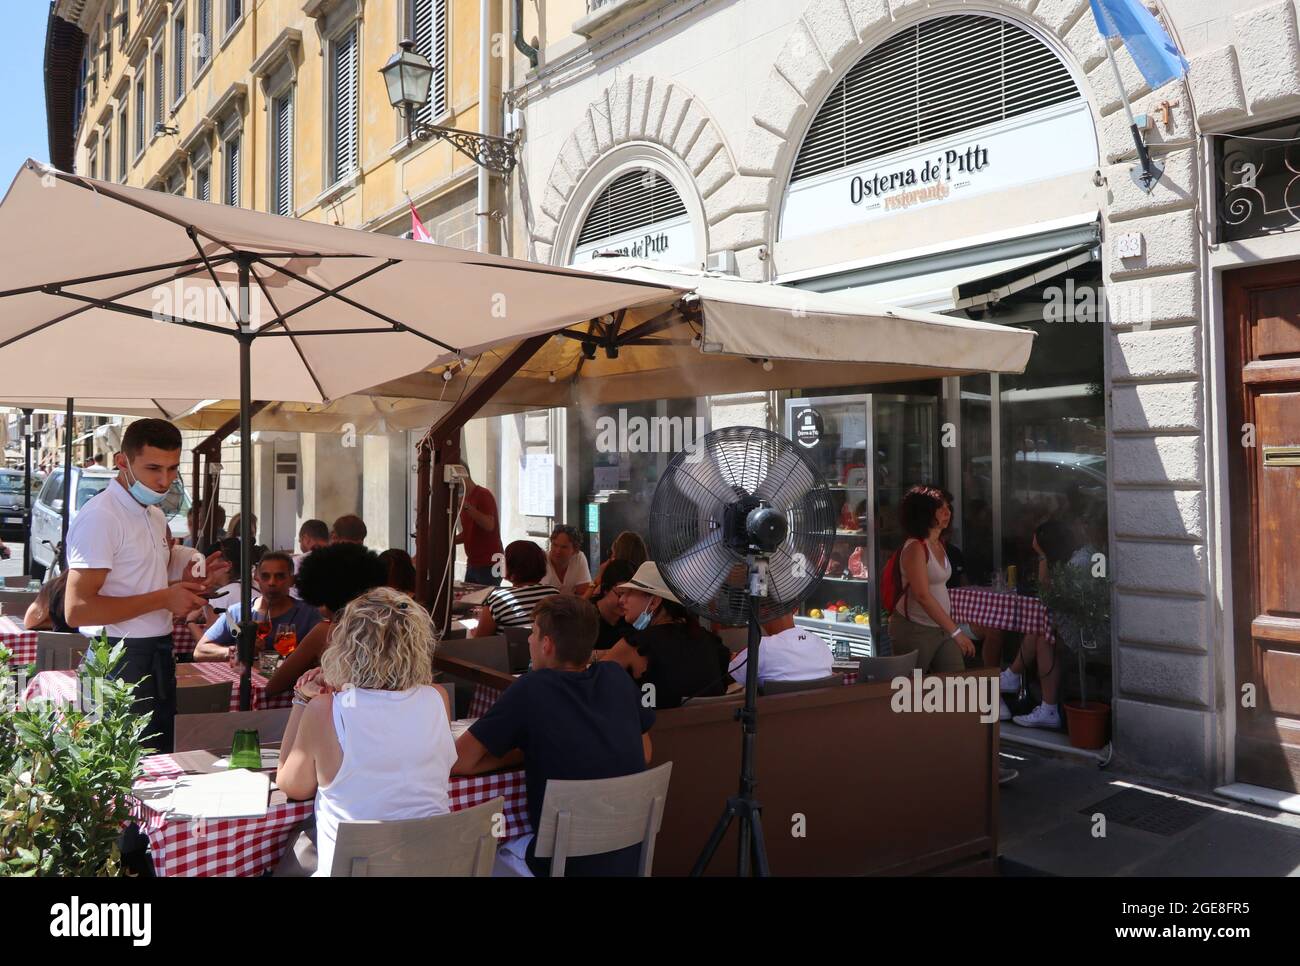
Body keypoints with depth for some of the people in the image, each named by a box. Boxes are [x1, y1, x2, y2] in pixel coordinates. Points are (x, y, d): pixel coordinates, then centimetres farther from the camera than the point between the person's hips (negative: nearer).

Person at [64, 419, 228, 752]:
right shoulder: (100, 516, -15)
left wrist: (186, 583, 5)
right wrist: (163, 598, -20)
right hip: (121, 661, -9)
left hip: (157, 658, 9)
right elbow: (76, 610, -22)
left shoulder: (155, 515, 14)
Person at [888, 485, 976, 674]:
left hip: (942, 628, 8)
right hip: (915, 630, -8)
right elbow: (923, 596, -22)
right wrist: (955, 631, -20)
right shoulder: (915, 548, -15)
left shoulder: (939, 545, 11)